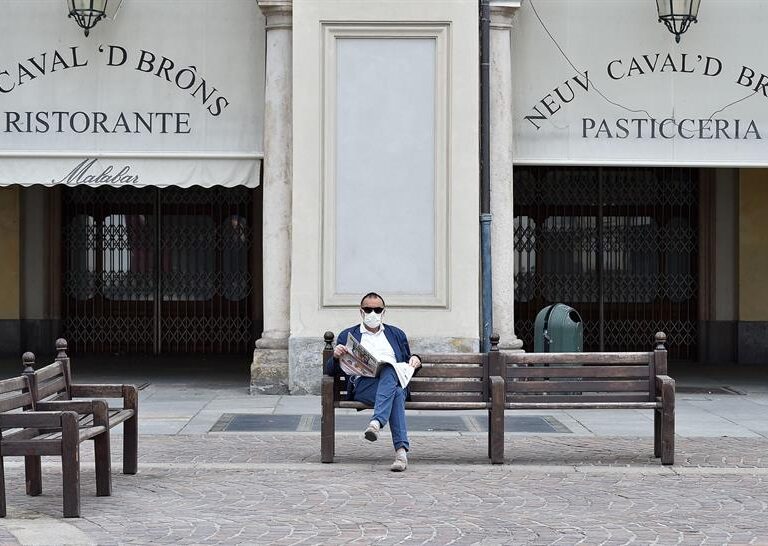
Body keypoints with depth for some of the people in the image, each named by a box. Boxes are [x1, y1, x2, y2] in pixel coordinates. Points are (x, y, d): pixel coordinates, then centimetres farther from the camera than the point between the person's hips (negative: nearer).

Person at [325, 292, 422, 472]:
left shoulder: (397, 334, 30)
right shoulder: (347, 335, 22)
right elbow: (330, 370, 16)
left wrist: (415, 361, 8)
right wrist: (336, 356, -8)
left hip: (395, 381, 2)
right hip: (362, 383, -2)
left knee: (388, 371, -38)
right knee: (395, 394, -37)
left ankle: (376, 423, -53)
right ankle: (401, 449, -50)